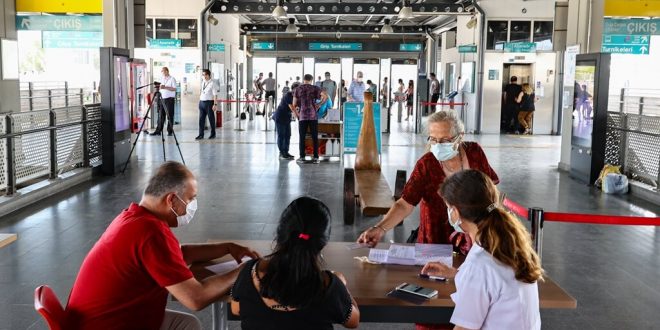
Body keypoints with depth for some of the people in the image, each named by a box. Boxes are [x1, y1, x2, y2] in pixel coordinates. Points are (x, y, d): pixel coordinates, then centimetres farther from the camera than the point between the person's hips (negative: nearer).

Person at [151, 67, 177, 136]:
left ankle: (170, 131, 4)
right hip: (162, 99, 6)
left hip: (169, 99, -6)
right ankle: (158, 131, 7)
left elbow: (174, 89, -12)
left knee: (170, 116, -2)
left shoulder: (172, 79, -3)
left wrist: (165, 87, -19)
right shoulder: (161, 79, 16)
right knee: (161, 115, 5)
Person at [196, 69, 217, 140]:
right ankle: (201, 134, 11)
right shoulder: (202, 82, 11)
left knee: (211, 118, 6)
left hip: (209, 102, -6)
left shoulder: (212, 83, -9)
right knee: (201, 119, 6)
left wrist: (215, 104, -18)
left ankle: (213, 134, 19)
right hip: (202, 102, 6)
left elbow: (215, 94, -13)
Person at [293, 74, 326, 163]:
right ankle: (316, 157, 4)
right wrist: (317, 106, 4)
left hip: (302, 116, 0)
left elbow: (294, 104, 5)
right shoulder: (315, 88, 4)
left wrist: (296, 114, 16)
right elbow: (324, 98, -7)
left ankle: (302, 157, 5)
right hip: (313, 115, 0)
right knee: (315, 137, 4)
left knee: (302, 137, 5)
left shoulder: (298, 89, 5)